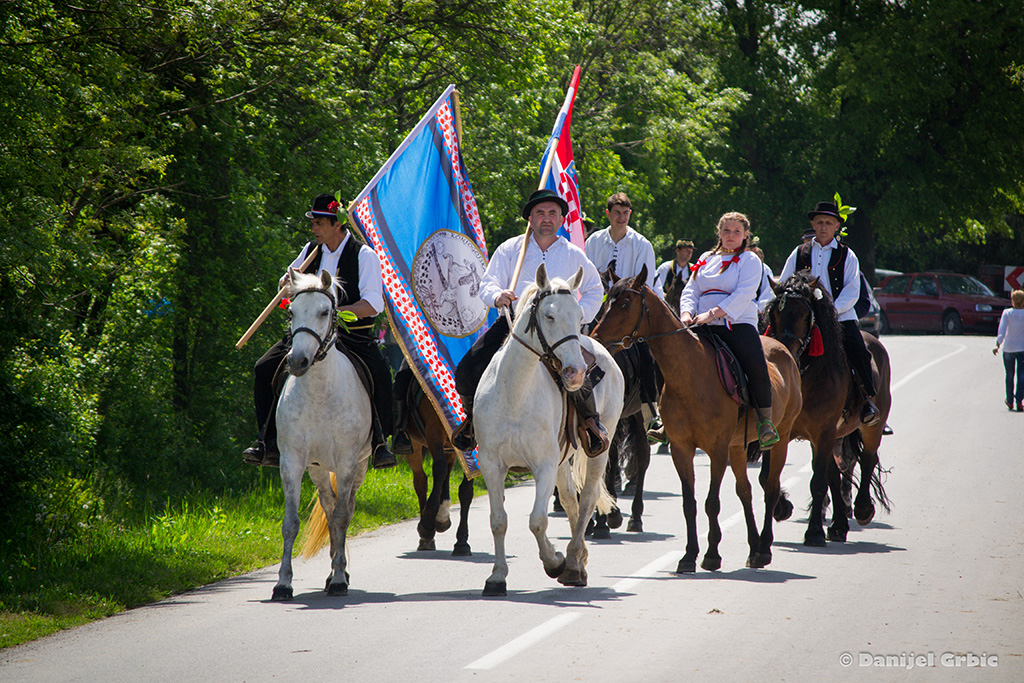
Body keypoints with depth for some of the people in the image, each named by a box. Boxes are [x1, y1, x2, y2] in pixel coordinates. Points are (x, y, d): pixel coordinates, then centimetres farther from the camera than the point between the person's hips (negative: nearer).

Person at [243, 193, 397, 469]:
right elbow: (284, 287, 22)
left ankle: (380, 441, -18)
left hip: (352, 336, -5)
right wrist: (289, 284, -4)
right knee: (265, 369, -12)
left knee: (379, 373, -32)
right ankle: (268, 442, -4)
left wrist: (336, 311, -29)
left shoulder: (364, 256, -6)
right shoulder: (311, 251, 10)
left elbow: (374, 304, -15)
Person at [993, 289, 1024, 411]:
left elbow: (1002, 330, -16)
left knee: (1009, 375, 15)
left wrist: (998, 345, -16)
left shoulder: (1007, 313, -7)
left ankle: (1009, 401, 26)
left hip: (1008, 348, 1)